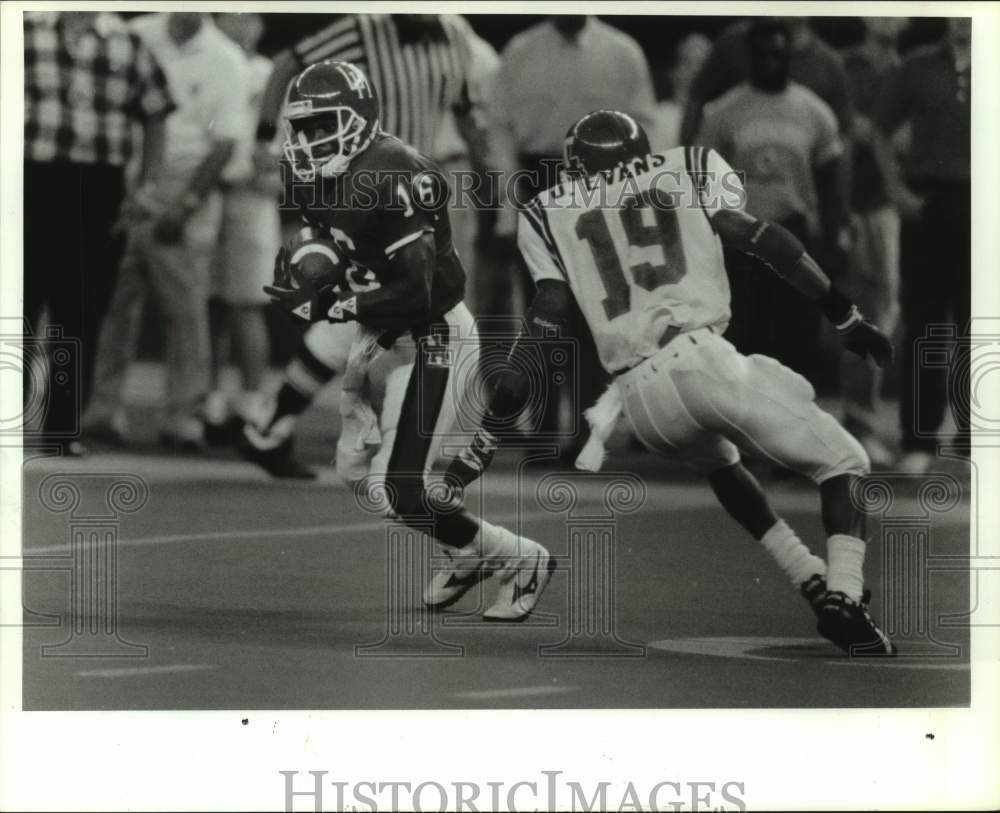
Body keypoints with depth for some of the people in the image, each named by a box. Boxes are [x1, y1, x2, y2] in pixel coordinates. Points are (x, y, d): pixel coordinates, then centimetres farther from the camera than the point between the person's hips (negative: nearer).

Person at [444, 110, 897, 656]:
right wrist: (847, 318, 6)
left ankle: (812, 584, 22)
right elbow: (760, 240, 5)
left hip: (638, 397, 3)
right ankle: (844, 596, -14)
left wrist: (485, 439, 9)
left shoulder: (550, 212, 20)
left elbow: (547, 318, 9)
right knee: (842, 465, 10)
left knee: (717, 463, 35)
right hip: (700, 359, -3)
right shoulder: (690, 168, 19)